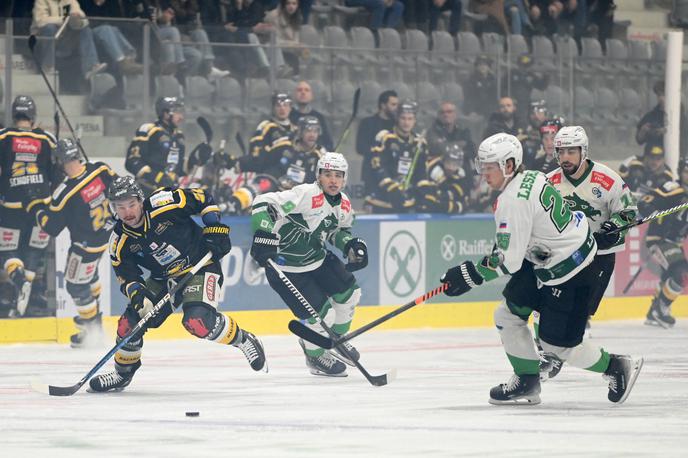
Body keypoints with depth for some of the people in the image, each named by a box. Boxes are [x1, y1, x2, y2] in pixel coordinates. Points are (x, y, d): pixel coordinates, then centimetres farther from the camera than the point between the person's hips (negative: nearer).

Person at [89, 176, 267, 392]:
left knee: (198, 321, -28)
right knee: (130, 322, -4)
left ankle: (244, 341, -4)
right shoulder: (120, 242, -10)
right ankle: (122, 374, 19)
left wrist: (216, 231, -15)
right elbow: (126, 276, -6)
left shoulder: (165, 204, -24)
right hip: (164, 278, 5)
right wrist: (138, 295, -26)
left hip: (200, 267, -5)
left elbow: (204, 199, -10)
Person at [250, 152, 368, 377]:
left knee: (349, 291, 14)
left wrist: (351, 244, -2)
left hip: (317, 256, 9)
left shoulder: (343, 204, -1)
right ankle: (315, 356, 21)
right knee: (322, 314, -10)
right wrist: (264, 236, -43)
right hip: (286, 267, -9)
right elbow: (263, 204, -32)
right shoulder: (305, 195, -28)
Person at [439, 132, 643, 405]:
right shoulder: (531, 178, 3)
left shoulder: (514, 201, -25)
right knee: (508, 315, 10)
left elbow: (509, 261, -25)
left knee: (557, 343, 0)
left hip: (569, 275, -10)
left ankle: (617, 367, 17)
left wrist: (471, 275, -16)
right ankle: (527, 383, 20)